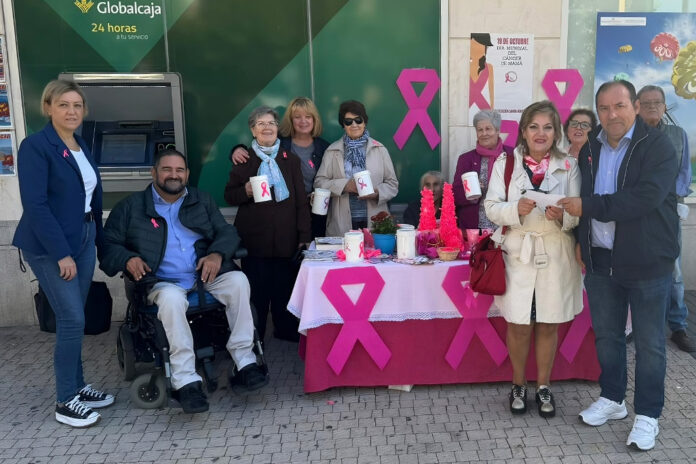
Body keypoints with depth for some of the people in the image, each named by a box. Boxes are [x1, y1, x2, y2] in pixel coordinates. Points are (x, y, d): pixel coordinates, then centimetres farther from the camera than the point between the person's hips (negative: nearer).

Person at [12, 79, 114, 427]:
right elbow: (34, 204, -18)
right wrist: (61, 253, -21)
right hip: (50, 246, -7)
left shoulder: (82, 146, 11)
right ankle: (65, 402, 8)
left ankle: (77, 387, 26)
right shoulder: (35, 145, -12)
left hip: (83, 240, 7)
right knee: (72, 320, -7)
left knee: (74, 318, 13)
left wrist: (100, 239, 4)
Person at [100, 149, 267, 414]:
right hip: (163, 282, -2)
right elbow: (108, 244, 7)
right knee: (172, 299, -37)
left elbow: (227, 233, 12)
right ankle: (185, 381, -34)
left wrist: (217, 254, -11)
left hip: (205, 276, 3)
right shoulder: (131, 207, 11)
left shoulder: (202, 201, 18)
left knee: (238, 280, -26)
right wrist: (128, 259, -15)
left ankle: (244, 360, -20)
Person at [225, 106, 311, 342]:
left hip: (285, 236, 1)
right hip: (253, 237, -1)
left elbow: (301, 200, 8)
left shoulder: (291, 159, 10)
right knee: (256, 287, 2)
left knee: (284, 286, 6)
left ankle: (286, 329, 23)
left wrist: (304, 234, 2)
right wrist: (246, 190, -15)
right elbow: (229, 196, 7)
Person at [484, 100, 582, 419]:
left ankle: (544, 386, 28)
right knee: (519, 325, 4)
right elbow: (491, 207, -4)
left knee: (548, 324, 10)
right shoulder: (505, 163, 0)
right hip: (517, 254, -1)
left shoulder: (569, 166, 2)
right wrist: (516, 209, -23)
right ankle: (518, 385, 26)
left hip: (555, 255, 1)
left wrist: (562, 215, -21)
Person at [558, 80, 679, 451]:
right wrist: (581, 239, 10)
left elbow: (645, 198, -24)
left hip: (646, 263, -5)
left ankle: (647, 415, 20)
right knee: (606, 335, 16)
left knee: (648, 342, 6)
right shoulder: (589, 148, 9)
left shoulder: (658, 146, -10)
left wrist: (588, 207, -22)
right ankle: (612, 398, 33)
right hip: (600, 260, 5)